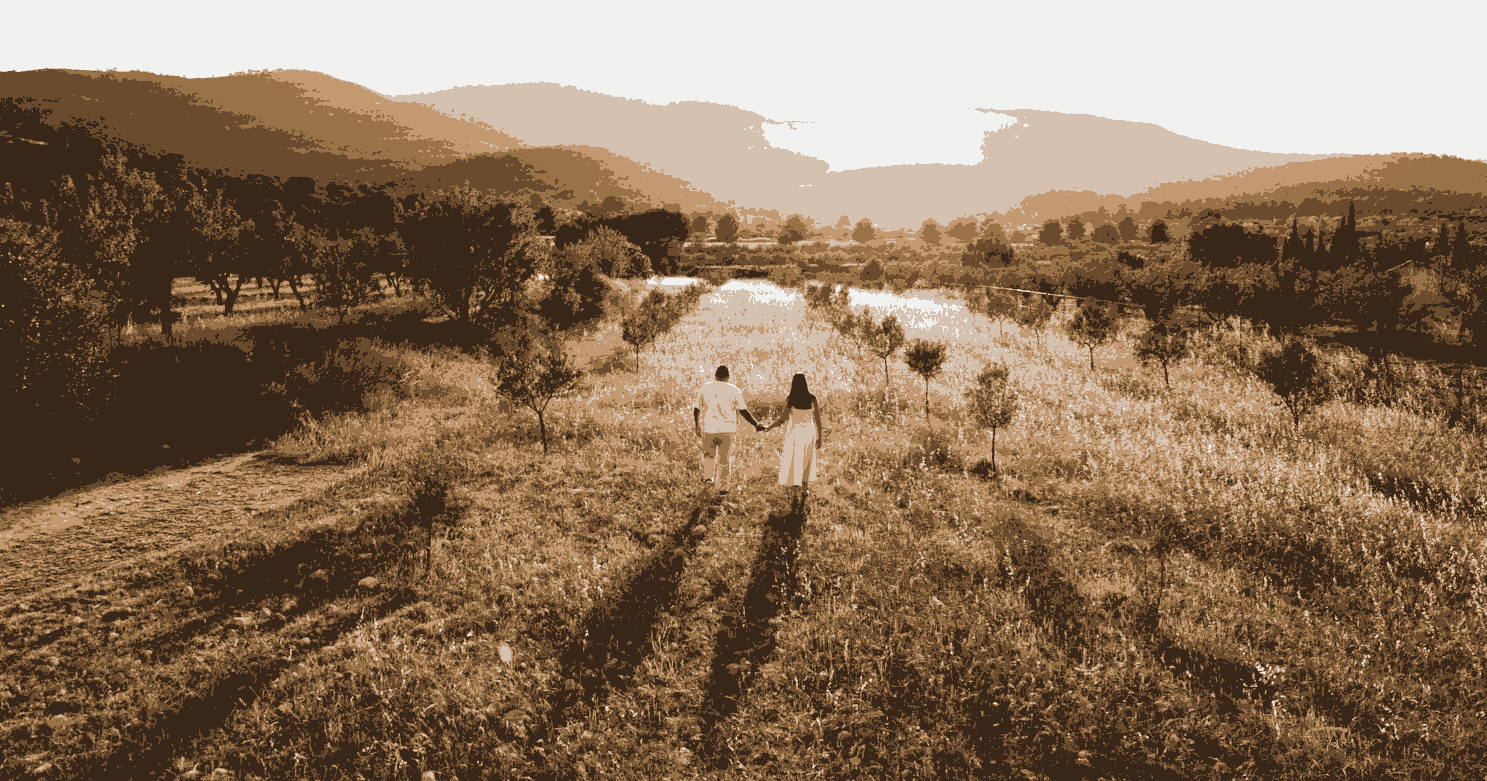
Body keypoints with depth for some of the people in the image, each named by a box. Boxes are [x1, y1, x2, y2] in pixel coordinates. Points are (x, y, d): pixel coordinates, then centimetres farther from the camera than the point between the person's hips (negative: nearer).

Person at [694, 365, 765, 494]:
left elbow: (696, 409, 4)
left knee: (708, 454, 23)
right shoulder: (734, 390, -1)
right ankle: (722, 487, 9)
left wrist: (697, 427, 17)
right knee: (724, 459, 9)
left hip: (708, 428, 1)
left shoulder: (705, 388, 2)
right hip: (727, 429, -1)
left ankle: (707, 476, 7)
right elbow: (743, 411, -4)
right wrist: (756, 425, 4)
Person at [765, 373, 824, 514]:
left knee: (792, 469, 1)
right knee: (805, 470, 14)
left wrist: (768, 428, 1)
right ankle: (802, 503, 16)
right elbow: (818, 419, 2)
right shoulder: (812, 398, 1)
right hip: (810, 433, 4)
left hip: (795, 434, -4)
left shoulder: (790, 399, -9)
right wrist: (819, 436, 11)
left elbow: (783, 419, -12)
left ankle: (795, 499, -13)